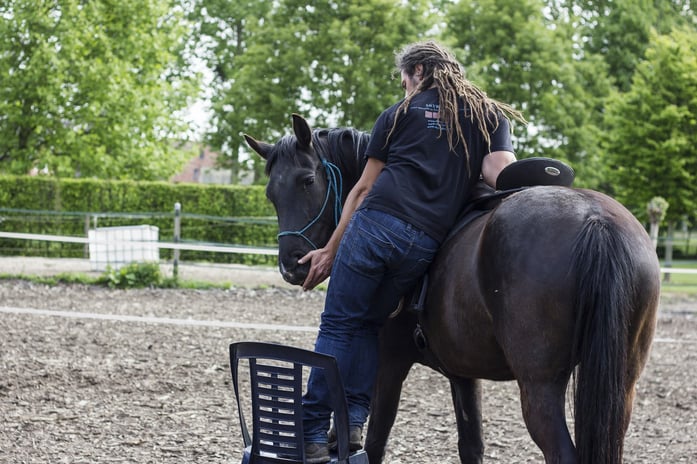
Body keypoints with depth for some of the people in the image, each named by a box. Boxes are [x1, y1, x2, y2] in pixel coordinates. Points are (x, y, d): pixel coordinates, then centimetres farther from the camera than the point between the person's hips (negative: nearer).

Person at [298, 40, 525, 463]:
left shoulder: (400, 114, 12)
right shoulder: (492, 116, 18)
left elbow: (363, 189, 11)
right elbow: (503, 176, -1)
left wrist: (330, 252, 15)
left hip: (375, 222, -3)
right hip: (425, 245, 3)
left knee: (338, 326, 6)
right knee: (369, 324, 21)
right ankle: (354, 421, 7)